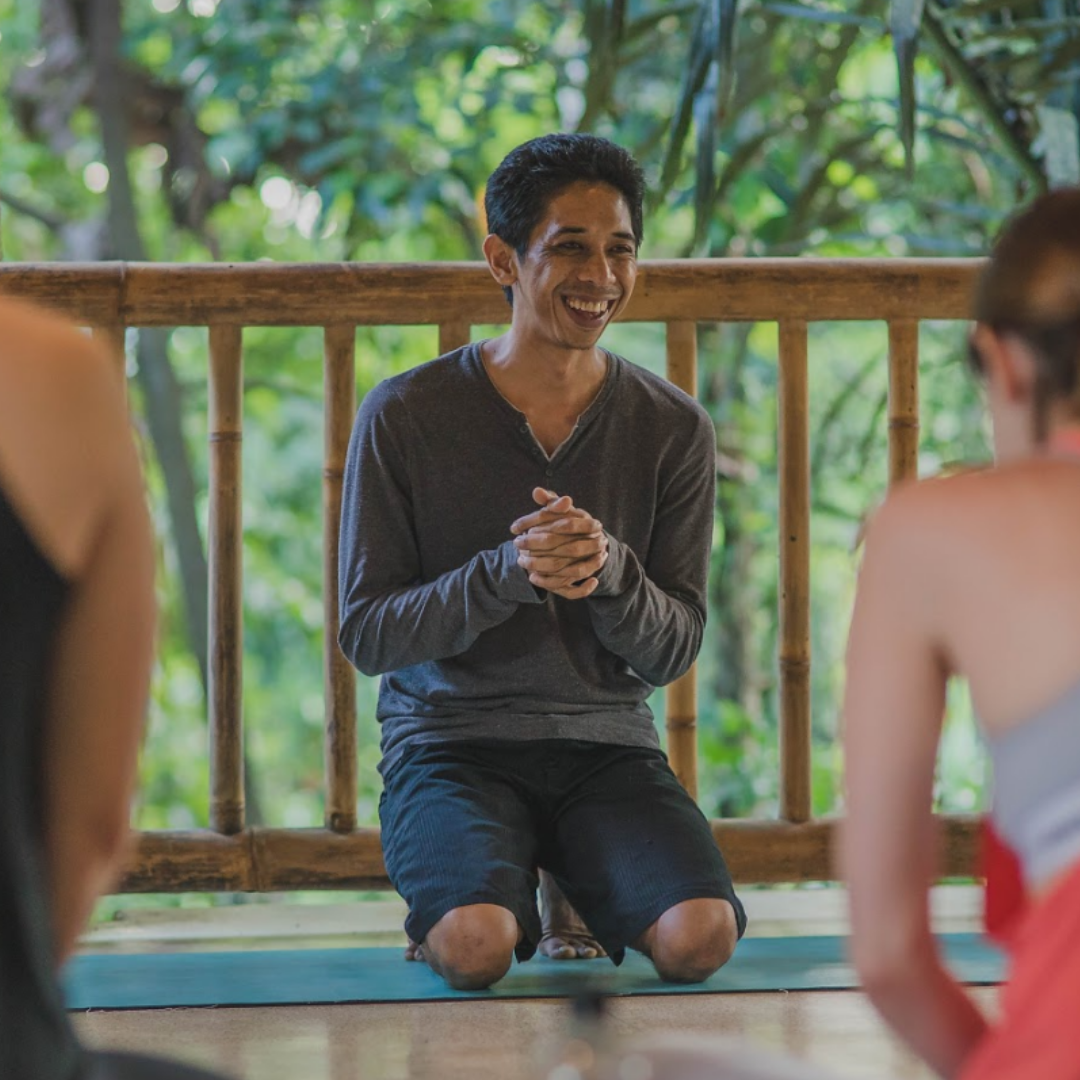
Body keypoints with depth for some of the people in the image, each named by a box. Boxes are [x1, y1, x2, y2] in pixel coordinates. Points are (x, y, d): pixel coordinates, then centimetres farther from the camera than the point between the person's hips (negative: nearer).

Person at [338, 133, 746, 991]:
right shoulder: (404, 416, -5)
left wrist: (609, 570, -20)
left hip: (607, 743, 2)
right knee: (478, 947, -31)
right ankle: (443, 900, 8)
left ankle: (579, 895, 11)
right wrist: (506, 573, -22)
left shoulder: (674, 429, 3)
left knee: (700, 938, -25)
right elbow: (366, 635, -5)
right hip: (451, 739, -2)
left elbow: (674, 652, 2)